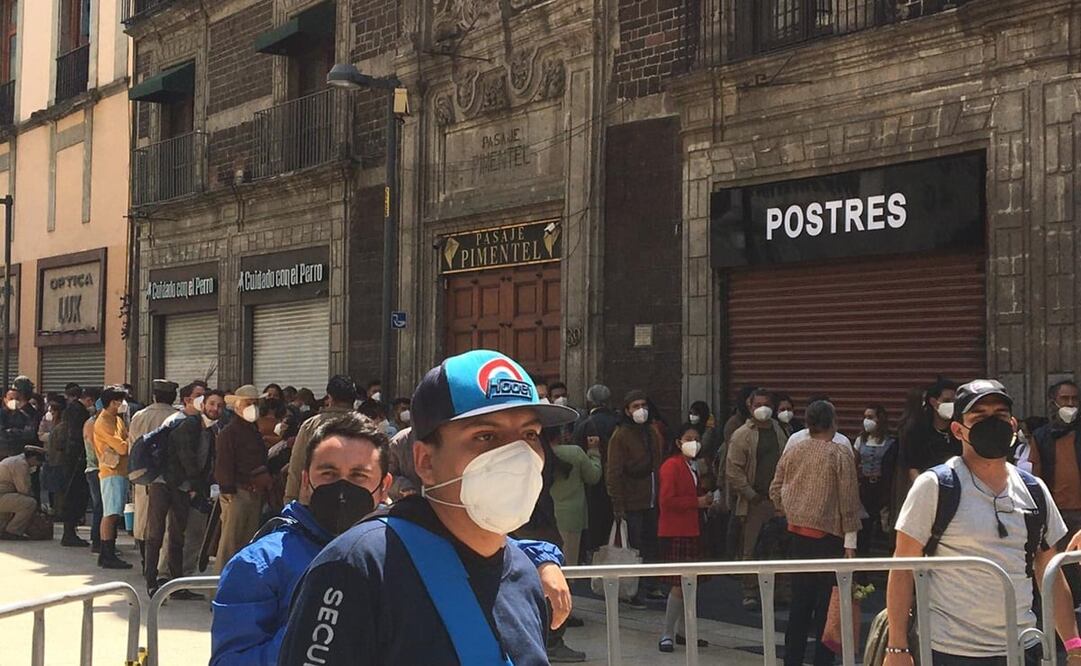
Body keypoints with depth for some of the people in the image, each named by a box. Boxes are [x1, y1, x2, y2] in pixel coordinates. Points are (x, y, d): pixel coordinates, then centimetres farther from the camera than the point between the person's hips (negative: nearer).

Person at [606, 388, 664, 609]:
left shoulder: (652, 433, 12)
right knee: (634, 549, -1)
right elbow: (614, 473, -13)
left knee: (651, 547, 11)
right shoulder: (620, 436, -10)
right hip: (632, 504, -7)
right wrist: (617, 505, -17)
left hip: (652, 502, 7)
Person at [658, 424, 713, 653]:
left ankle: (681, 631, 20)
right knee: (679, 584, -10)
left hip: (691, 530, 9)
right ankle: (667, 635, -4)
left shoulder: (693, 467, 18)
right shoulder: (671, 466, -11)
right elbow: (667, 500, -19)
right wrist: (697, 502, -16)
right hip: (675, 532, -9)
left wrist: (705, 500, 11)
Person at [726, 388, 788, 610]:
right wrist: (750, 494, -10)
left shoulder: (778, 431, 13)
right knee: (751, 549, -2)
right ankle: (750, 594, 5)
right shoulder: (741, 435, -5)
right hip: (754, 501, -5)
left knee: (775, 548, 7)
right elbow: (733, 470, -8)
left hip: (777, 500, 5)